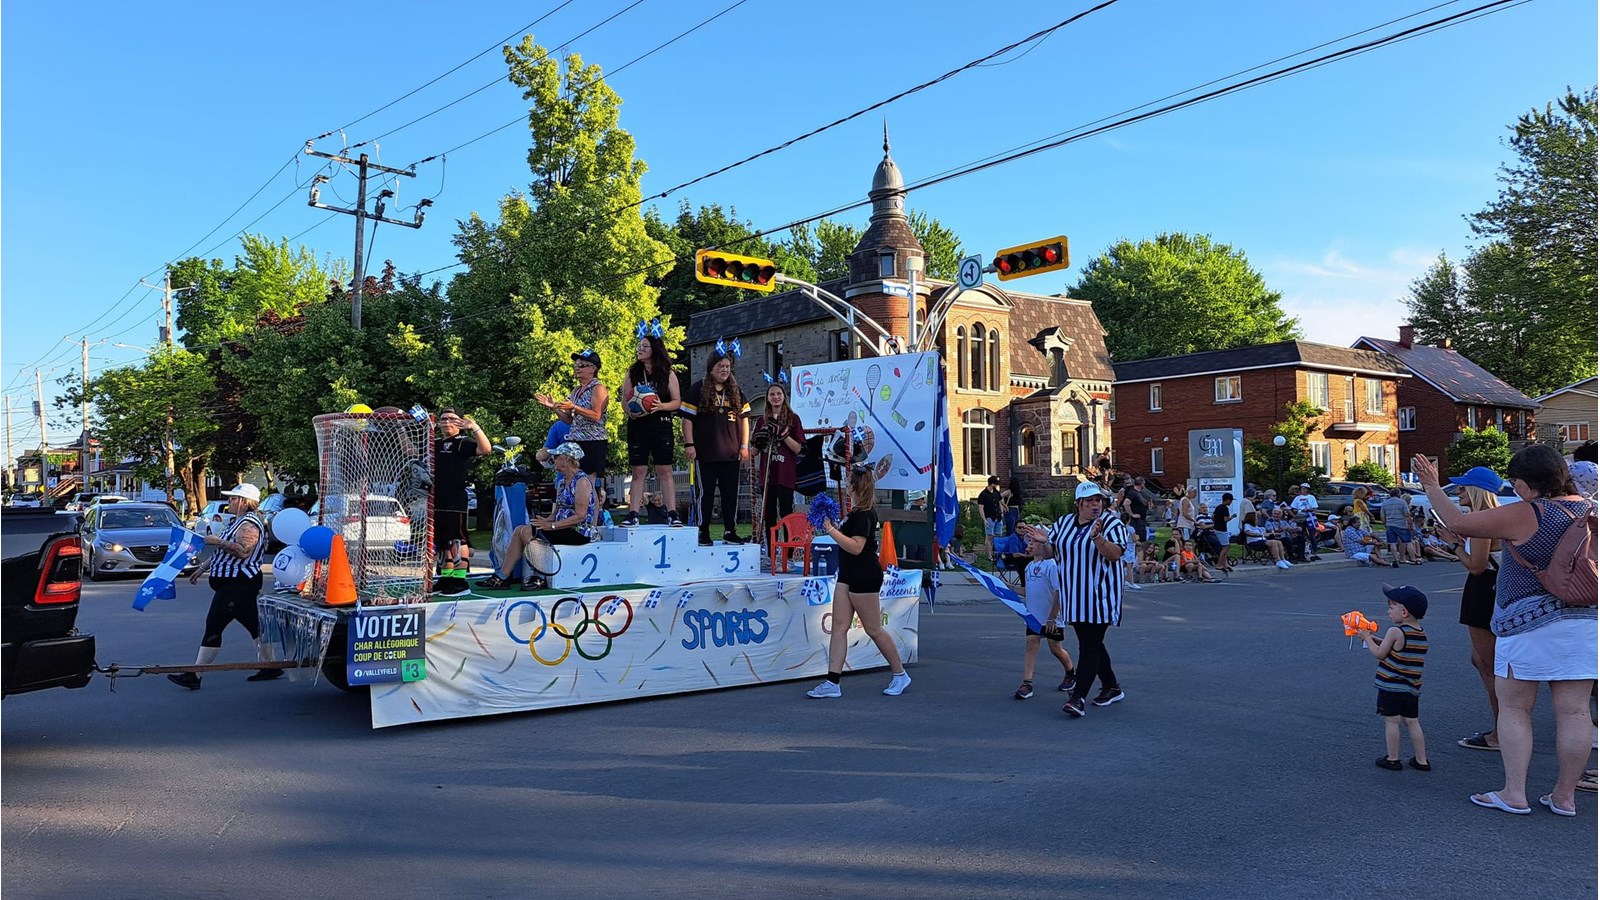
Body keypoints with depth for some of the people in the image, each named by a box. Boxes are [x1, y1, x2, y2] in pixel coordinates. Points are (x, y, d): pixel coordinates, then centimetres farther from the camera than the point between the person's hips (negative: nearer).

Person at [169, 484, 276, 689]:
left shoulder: (249, 523, -14)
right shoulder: (239, 521, 19)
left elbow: (243, 551, -28)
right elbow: (225, 553, 27)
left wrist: (217, 541, -21)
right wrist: (203, 568, 26)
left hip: (237, 585, -11)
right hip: (232, 584, 11)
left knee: (213, 627, -8)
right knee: (255, 625, 11)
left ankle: (194, 675, -5)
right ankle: (269, 667, 15)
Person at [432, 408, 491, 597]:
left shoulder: (464, 442, -3)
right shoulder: (434, 443, 18)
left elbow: (486, 449, -21)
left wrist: (474, 427, -32)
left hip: (455, 502, -7)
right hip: (435, 501, 7)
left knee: (457, 540, -7)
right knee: (441, 542, 12)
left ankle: (460, 581, -5)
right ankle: (446, 579, 20)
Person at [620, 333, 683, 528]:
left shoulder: (667, 373, 4)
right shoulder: (632, 372, 10)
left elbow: (677, 401, 3)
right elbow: (624, 400, 10)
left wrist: (661, 406, -16)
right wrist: (630, 412, -11)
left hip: (661, 426, -2)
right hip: (638, 426, 2)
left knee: (665, 470, -1)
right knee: (638, 471, 1)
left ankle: (672, 514, 2)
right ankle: (633, 514, 3)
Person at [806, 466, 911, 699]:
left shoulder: (864, 514, -17)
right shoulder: (857, 512, 14)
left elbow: (856, 547, -25)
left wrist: (831, 529, -22)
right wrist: (834, 526, 14)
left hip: (864, 576, -10)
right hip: (849, 575, 10)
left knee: (873, 629, 1)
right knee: (839, 626, 2)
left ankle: (900, 675, 18)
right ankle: (832, 683, 1)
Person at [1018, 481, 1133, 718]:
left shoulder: (1112, 523, -8)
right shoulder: (1064, 522, 10)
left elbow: (1115, 554, -19)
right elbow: (1051, 539, 16)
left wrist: (1097, 538, -36)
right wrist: (1040, 537, -8)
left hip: (1099, 596, -6)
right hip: (1074, 596, 6)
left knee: (1090, 646, -9)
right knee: (1091, 644, 15)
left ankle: (1078, 698, -12)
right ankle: (1112, 688, 31)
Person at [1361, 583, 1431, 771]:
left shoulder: (1395, 632, -17)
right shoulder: (1422, 634, 7)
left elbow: (1380, 654, -10)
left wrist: (1367, 638, 2)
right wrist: (1377, 640, 14)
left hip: (1391, 686, -7)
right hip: (1412, 688, 7)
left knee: (1391, 721, 2)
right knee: (1411, 721, 14)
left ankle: (1392, 759, 9)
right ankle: (1421, 760, 17)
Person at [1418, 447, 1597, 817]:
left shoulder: (1524, 515, -14)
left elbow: (1458, 522, -10)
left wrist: (1432, 486, 0)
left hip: (1528, 623, -6)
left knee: (1514, 708, 4)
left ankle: (1514, 793, 4)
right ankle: (1564, 796, 14)